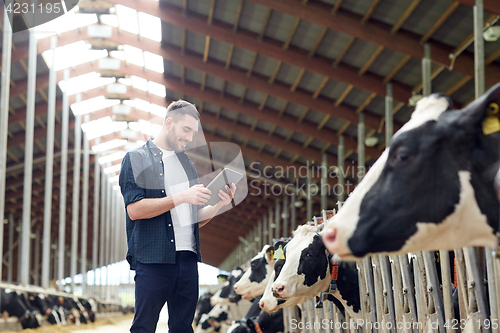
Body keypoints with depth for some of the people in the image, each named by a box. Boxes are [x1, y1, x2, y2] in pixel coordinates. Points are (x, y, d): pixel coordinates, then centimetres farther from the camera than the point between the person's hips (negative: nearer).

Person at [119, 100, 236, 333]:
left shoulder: (186, 163, 20)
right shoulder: (136, 159, 2)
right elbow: (134, 209, -12)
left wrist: (219, 205, 1)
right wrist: (181, 197, -15)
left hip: (187, 258, 6)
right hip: (152, 259, -6)